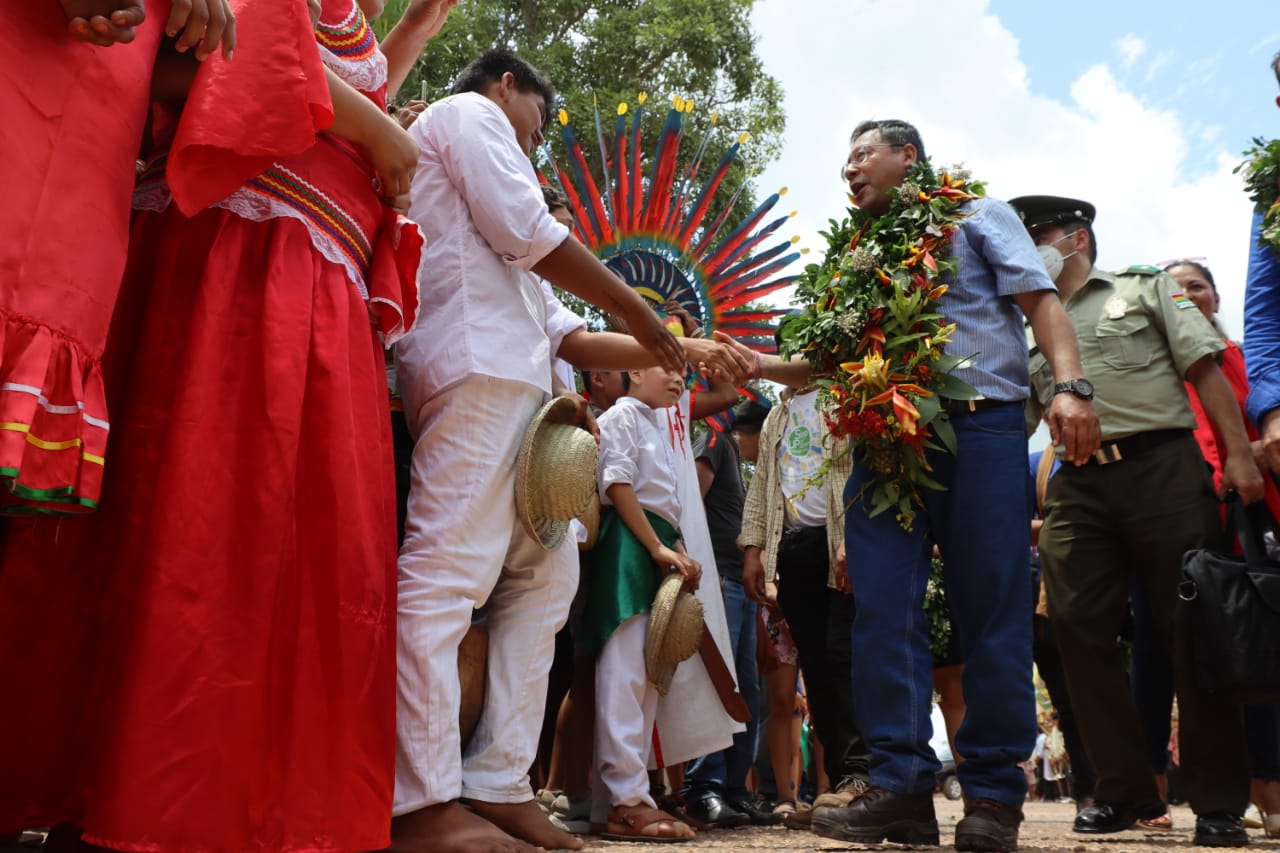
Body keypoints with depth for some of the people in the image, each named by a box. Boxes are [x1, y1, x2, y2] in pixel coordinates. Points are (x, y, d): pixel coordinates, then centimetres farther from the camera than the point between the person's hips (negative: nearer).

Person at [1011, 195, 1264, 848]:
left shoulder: (1145, 288, 13)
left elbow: (1205, 370, 3)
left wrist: (1238, 454, -8)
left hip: (1162, 466, -4)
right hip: (1079, 484, 4)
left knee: (1194, 629, -2)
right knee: (1078, 628, -3)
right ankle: (1124, 790, 10)